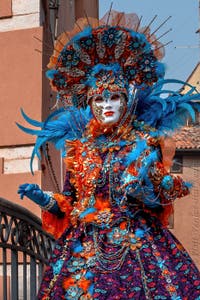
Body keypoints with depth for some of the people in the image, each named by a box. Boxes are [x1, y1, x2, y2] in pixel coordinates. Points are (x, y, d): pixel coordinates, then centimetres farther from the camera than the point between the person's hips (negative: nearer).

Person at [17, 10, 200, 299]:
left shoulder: (144, 143, 4)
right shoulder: (79, 148, 11)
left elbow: (158, 198, 1)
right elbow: (70, 203, 12)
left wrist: (148, 191, -19)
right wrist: (43, 198, -4)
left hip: (137, 244, -2)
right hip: (85, 247, 2)